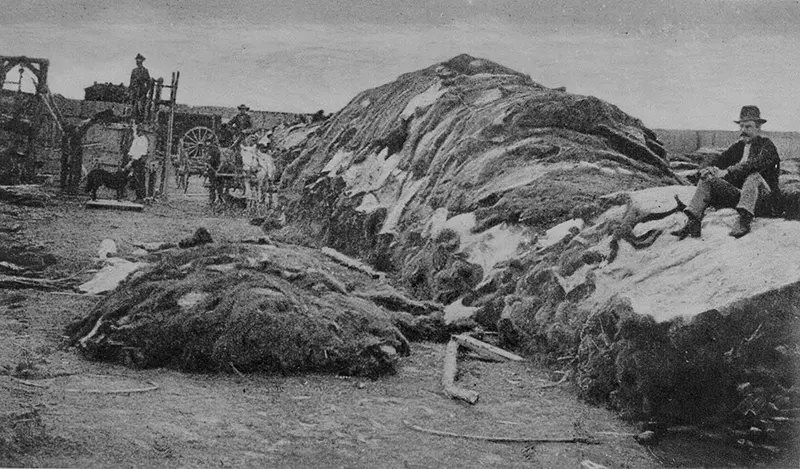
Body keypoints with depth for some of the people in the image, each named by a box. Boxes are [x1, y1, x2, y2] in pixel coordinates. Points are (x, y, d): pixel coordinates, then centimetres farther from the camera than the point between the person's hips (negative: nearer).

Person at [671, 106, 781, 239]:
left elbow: (756, 163, -24)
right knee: (707, 178, -8)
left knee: (754, 176, -34)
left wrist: (727, 172, -32)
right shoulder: (738, 146, 16)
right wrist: (710, 169, -16)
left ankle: (744, 221, -50)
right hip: (739, 196, 6)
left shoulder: (767, 145, -4)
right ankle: (693, 223, -25)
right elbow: (719, 161, 9)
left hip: (764, 201, -6)